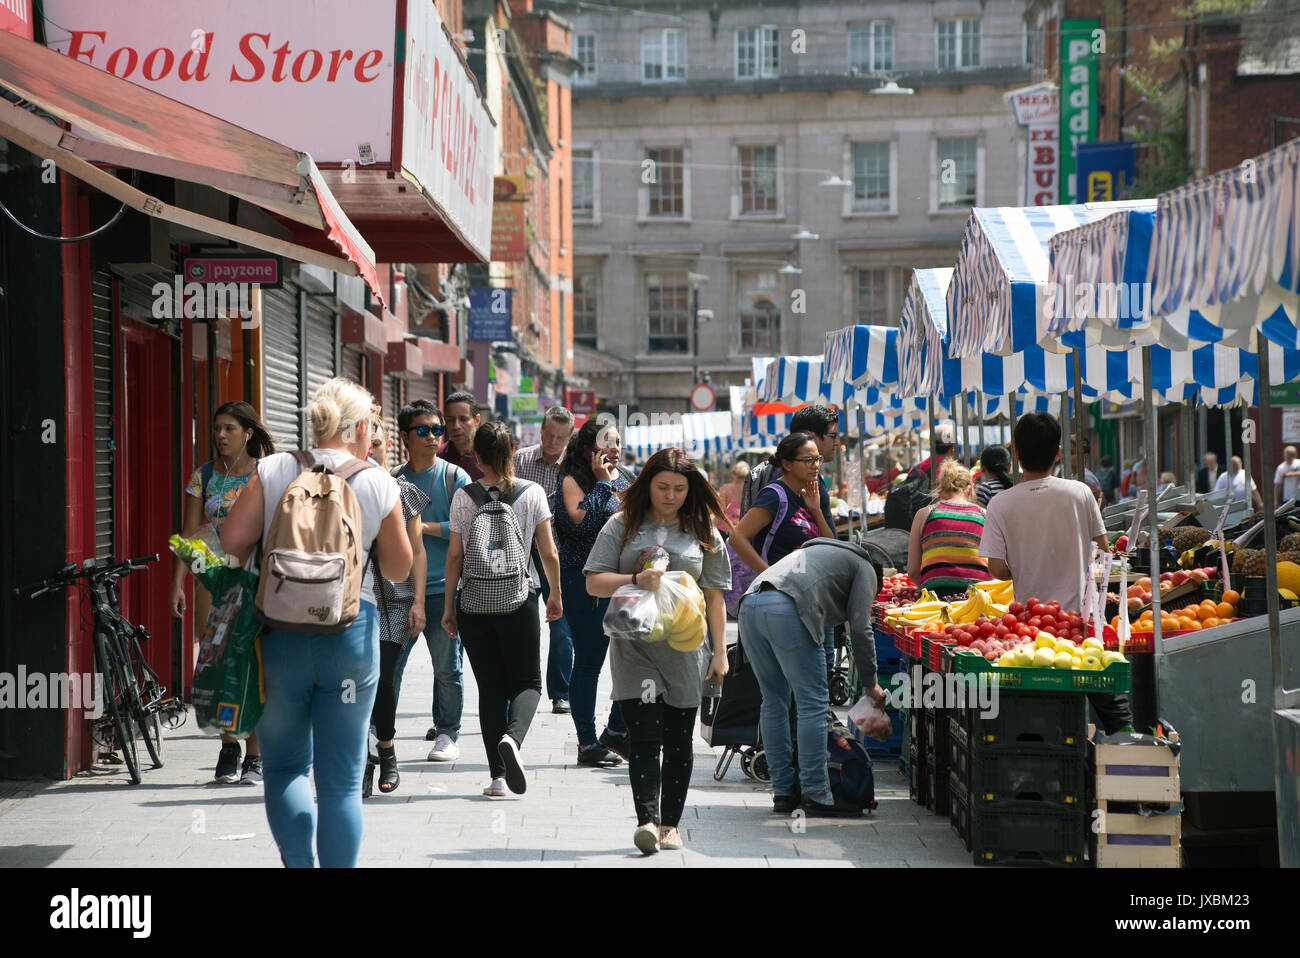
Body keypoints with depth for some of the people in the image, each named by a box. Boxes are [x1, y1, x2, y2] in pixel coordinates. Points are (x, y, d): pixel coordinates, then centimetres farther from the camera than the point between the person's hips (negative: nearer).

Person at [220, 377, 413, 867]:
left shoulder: (272, 471, -1)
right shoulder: (379, 484, -2)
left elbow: (232, 543, -2)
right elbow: (398, 569, 8)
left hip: (279, 632, 1)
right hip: (351, 634, -1)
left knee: (285, 765, 13)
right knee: (342, 780, 7)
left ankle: (299, 862, -5)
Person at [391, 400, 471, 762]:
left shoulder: (456, 477, 1)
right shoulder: (392, 479, 9)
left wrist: (425, 527, -12)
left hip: (443, 587, -2)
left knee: (447, 666, 3)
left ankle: (447, 733, 16)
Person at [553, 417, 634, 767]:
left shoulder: (623, 479, 15)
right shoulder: (573, 479, -6)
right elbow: (582, 520, -22)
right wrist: (602, 482, -15)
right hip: (585, 581, -7)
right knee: (589, 663, -1)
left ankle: (617, 731, 20)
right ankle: (588, 743, 6)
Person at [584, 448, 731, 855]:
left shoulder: (703, 532, 9)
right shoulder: (624, 525, 5)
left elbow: (714, 596, 11)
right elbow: (594, 583, 1)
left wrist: (720, 651, 7)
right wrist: (636, 580, -16)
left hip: (686, 649, 2)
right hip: (634, 646, -2)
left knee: (678, 741, 6)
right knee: (645, 736, -12)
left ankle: (671, 823, 15)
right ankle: (648, 821, -19)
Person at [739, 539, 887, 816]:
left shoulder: (813, 552, 41)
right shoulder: (864, 568, 20)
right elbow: (860, 629, 6)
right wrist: (870, 684, 16)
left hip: (749, 605, 8)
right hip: (786, 610, -8)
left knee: (774, 701, 16)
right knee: (812, 703, 0)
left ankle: (783, 792, 18)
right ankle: (815, 795, 1)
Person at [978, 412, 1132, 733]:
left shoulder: (1000, 505, -7)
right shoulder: (1080, 493, -5)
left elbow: (998, 569, -9)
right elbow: (1104, 551, 4)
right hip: (1083, 616, 0)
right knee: (1110, 700, 8)